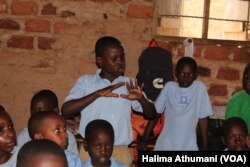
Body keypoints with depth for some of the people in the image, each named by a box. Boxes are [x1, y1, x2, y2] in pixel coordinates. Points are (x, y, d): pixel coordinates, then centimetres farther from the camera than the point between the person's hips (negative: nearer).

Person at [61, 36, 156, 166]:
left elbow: (152, 114, 7)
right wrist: (98, 93, -20)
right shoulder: (85, 82, 1)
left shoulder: (129, 84, 8)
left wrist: (141, 98, -15)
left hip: (121, 152, 2)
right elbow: (65, 111, -11)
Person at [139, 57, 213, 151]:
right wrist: (144, 139, 3)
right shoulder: (169, 87, 0)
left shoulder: (200, 88, -3)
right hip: (165, 145, 1)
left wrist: (205, 146, 1)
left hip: (189, 146, -1)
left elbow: (203, 118, 0)